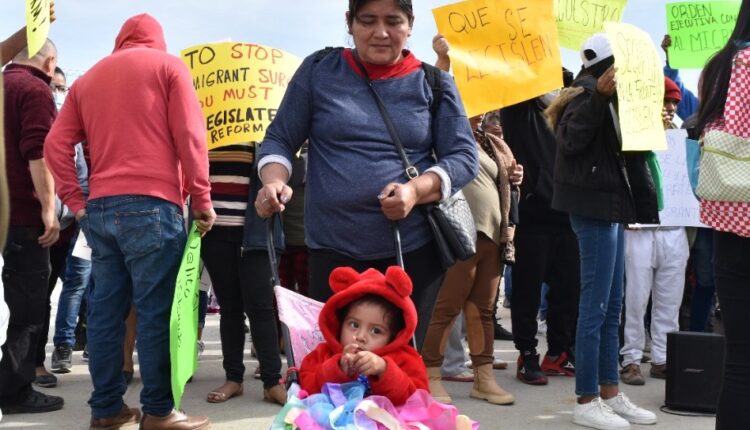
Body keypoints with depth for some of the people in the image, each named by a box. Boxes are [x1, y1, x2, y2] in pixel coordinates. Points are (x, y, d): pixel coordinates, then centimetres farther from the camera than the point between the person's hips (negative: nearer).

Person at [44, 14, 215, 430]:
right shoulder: (168, 66, 5)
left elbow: (57, 143, 10)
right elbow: (190, 136, -5)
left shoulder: (88, 78, 19)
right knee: (155, 311, -3)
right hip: (150, 205, -5)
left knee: (105, 309, 8)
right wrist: (201, 199, -3)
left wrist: (75, 201, 10)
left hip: (100, 208, 6)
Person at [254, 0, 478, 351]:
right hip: (333, 250, 0)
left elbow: (463, 156, 2)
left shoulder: (433, 83, 5)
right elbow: (279, 139, 8)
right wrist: (274, 182, -14)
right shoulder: (318, 70, 5)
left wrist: (416, 190, -17)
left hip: (414, 251, 1)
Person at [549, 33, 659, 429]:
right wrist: (599, 96, -28)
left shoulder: (609, 95, 18)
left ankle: (609, 394, 19)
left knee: (612, 305, 12)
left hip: (609, 203, 10)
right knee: (595, 306, -7)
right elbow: (569, 140, -23)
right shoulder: (589, 89, -9)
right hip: (594, 205, -10)